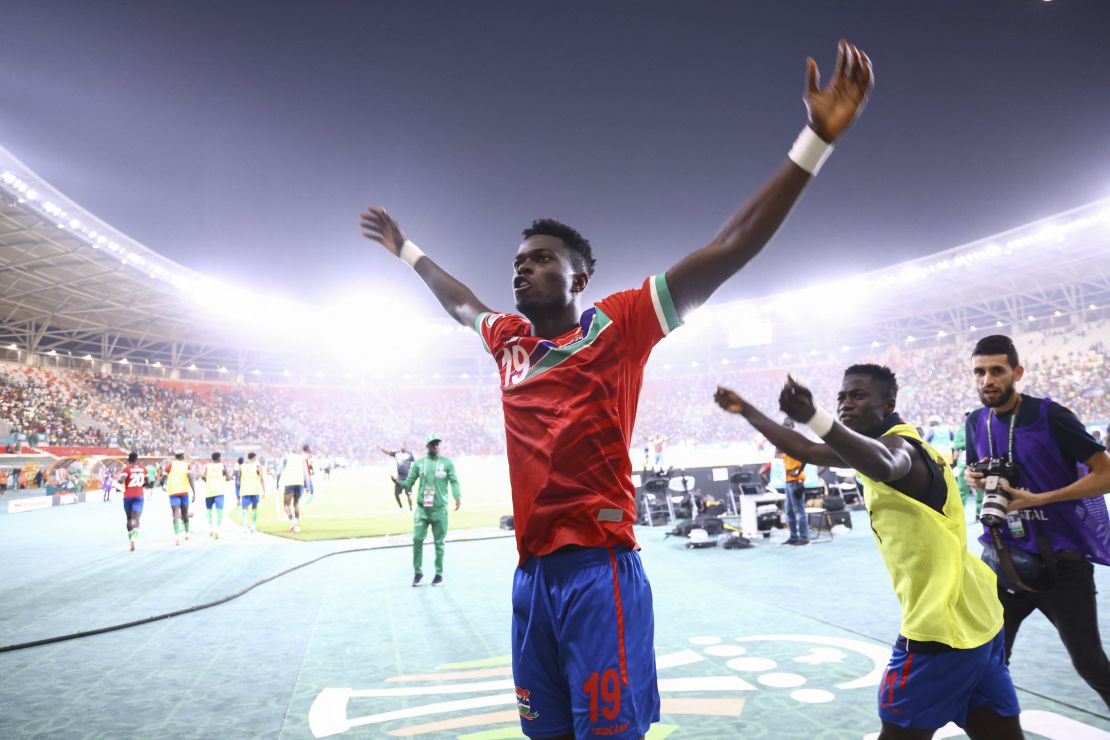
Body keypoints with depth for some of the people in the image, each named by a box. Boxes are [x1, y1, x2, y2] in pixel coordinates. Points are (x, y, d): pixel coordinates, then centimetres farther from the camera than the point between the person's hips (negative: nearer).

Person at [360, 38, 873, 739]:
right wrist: (407, 249, 45)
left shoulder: (618, 326, -5)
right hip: (531, 574, 6)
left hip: (600, 571, -6)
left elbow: (727, 250, -12)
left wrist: (815, 141, -16)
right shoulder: (509, 341, 12)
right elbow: (460, 301, 34)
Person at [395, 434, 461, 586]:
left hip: (439, 509, -1)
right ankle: (418, 572, 13)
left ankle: (439, 574, 16)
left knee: (439, 542, 4)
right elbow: (409, 482, 6)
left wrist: (457, 497, -19)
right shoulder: (418, 463, 8)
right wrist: (399, 483, -16)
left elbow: (454, 481, -3)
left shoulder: (447, 463, 3)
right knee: (417, 539, -3)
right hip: (421, 508, 1)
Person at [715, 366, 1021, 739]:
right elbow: (807, 451, 20)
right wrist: (747, 411, 22)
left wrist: (814, 418, -61)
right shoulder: (894, 444, 13)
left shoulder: (899, 445, -18)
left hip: (943, 625, -10)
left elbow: (884, 466, -45)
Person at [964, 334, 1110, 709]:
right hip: (1005, 559, 5)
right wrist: (975, 479, -6)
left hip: (1061, 560, -4)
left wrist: (1039, 499, -22)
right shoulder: (976, 422, 2)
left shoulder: (1049, 415, -14)